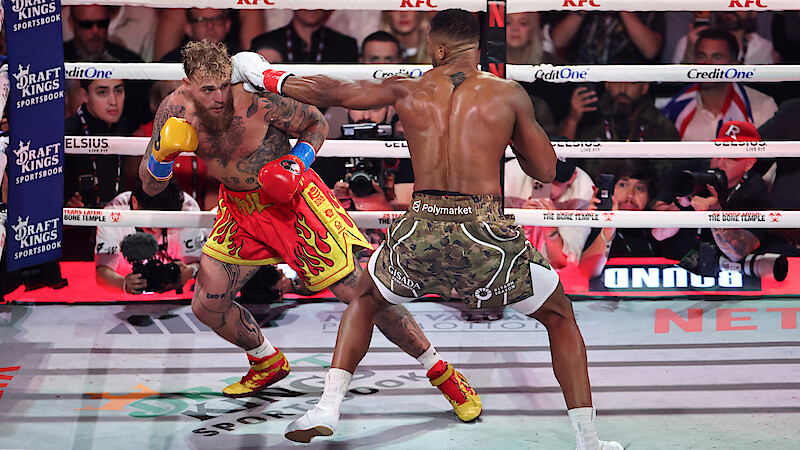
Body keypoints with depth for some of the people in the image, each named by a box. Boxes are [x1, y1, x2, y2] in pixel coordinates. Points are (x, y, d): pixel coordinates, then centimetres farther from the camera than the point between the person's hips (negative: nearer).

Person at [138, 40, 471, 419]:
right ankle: (267, 363, 31)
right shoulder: (176, 109, -12)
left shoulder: (257, 101, -26)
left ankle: (438, 369, 2)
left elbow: (316, 123, -7)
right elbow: (150, 186, -5)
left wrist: (298, 162, -24)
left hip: (291, 200, -5)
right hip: (239, 207, 5)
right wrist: (163, 154, -26)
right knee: (206, 305, 3)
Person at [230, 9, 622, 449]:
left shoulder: (408, 89, 10)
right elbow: (545, 170, 11)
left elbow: (328, 91, 21)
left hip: (420, 231, 2)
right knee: (561, 317, 21)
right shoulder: (508, 94, 4)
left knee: (364, 300, 32)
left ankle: (327, 408, 19)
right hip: (486, 232, -2)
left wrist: (265, 76, 38)